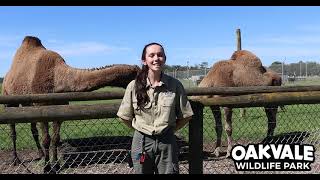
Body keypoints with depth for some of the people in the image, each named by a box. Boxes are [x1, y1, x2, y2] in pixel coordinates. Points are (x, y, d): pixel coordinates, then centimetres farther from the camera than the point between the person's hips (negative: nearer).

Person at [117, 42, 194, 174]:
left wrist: (170, 129, 1)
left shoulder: (175, 85, -6)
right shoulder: (134, 86, -6)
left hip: (167, 142, 0)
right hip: (141, 142, 0)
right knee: (142, 171, 13)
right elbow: (125, 116, 4)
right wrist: (141, 130, 3)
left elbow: (185, 116, 3)